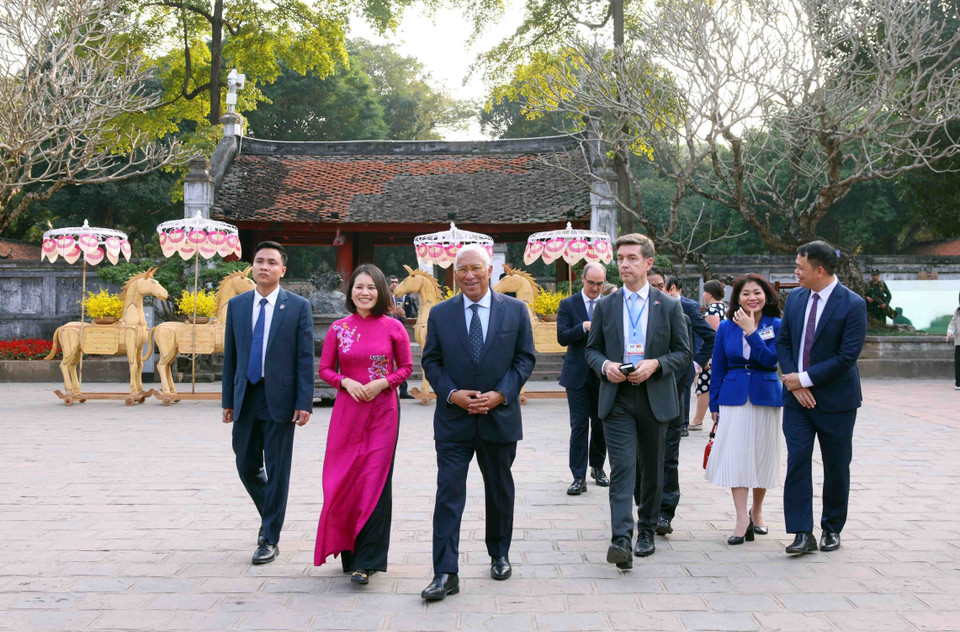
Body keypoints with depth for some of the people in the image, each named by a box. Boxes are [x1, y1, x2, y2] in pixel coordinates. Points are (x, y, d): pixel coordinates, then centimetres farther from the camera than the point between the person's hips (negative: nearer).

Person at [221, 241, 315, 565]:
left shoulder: (298, 306, -3)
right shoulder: (237, 305, 8)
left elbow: (305, 358, -5)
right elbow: (230, 355, 10)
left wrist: (304, 402, -11)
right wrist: (227, 399, 8)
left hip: (280, 398, -4)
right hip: (246, 396, 4)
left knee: (277, 470, 2)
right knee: (246, 465, 9)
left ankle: (270, 540, 12)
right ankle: (270, 514, 36)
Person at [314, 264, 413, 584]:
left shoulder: (393, 327, 0)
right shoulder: (338, 328, 4)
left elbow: (406, 366, 6)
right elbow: (325, 369, 9)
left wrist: (383, 382, -11)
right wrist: (346, 382, -10)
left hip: (383, 410, -2)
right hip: (347, 410, 2)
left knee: (375, 481, -5)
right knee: (343, 480, 4)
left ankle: (366, 561, 0)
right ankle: (348, 549, 24)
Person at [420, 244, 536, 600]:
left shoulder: (515, 310, 0)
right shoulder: (440, 314, 2)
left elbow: (525, 358, 0)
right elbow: (431, 361, 4)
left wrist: (500, 394, -13)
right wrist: (452, 393, -13)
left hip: (500, 416, 1)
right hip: (453, 420, 0)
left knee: (500, 490, 15)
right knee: (448, 494, -6)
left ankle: (499, 555, 35)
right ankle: (445, 574, -4)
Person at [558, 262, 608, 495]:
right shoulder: (568, 305, 0)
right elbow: (562, 337, -10)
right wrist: (584, 327, -23)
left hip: (602, 374, 3)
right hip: (578, 375, -2)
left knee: (601, 423, 13)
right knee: (579, 425, -3)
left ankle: (597, 467, 30)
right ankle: (579, 477, 0)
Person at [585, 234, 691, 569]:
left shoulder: (669, 306, 3)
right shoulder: (605, 306, 7)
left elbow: (683, 353, 4)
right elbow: (592, 350, 12)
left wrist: (655, 364, -14)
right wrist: (605, 365, -10)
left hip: (655, 399, 1)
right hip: (616, 399, 0)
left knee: (652, 469, 11)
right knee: (622, 468, -12)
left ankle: (646, 529, 28)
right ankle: (621, 540, -19)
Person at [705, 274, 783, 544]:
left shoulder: (776, 326, 0)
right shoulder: (726, 327, 4)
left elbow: (770, 359, -15)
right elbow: (718, 368, 8)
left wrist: (751, 331, -18)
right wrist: (714, 404, 7)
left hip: (766, 397, -1)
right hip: (733, 397, 1)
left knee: (761, 454, 8)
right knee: (735, 454, -8)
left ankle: (757, 511, 27)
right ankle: (742, 518, -8)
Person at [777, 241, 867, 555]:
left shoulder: (853, 305, -13)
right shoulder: (795, 298, 4)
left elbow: (848, 356, -18)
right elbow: (782, 341, 8)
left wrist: (805, 378, -17)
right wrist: (794, 382, -7)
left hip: (835, 399, -4)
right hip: (797, 396, 4)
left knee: (836, 467, 9)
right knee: (797, 462, -6)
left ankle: (832, 528, 26)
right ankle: (803, 533, -4)